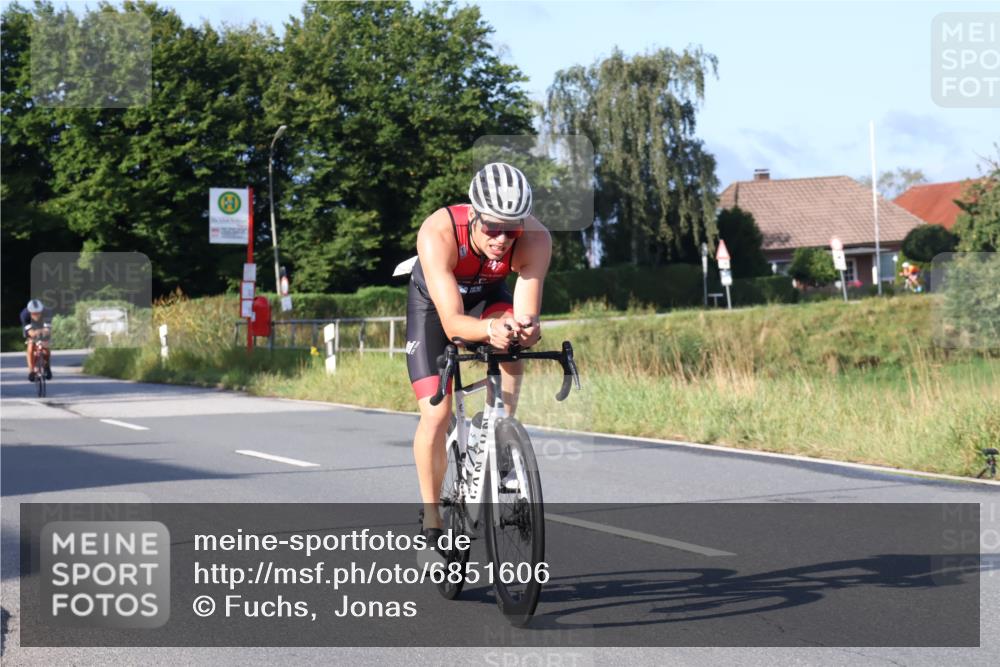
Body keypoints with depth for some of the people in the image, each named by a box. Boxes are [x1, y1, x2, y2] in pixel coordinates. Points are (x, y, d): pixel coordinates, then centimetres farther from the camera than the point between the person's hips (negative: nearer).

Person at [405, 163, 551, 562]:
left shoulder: (536, 239, -34)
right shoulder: (438, 233, -41)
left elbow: (526, 314, -37)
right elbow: (452, 322, -45)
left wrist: (526, 328, -61)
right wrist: (488, 329, -65)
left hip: (488, 295, 2)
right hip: (434, 302, -2)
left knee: (513, 343, -34)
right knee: (436, 415, -12)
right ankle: (431, 522, 5)